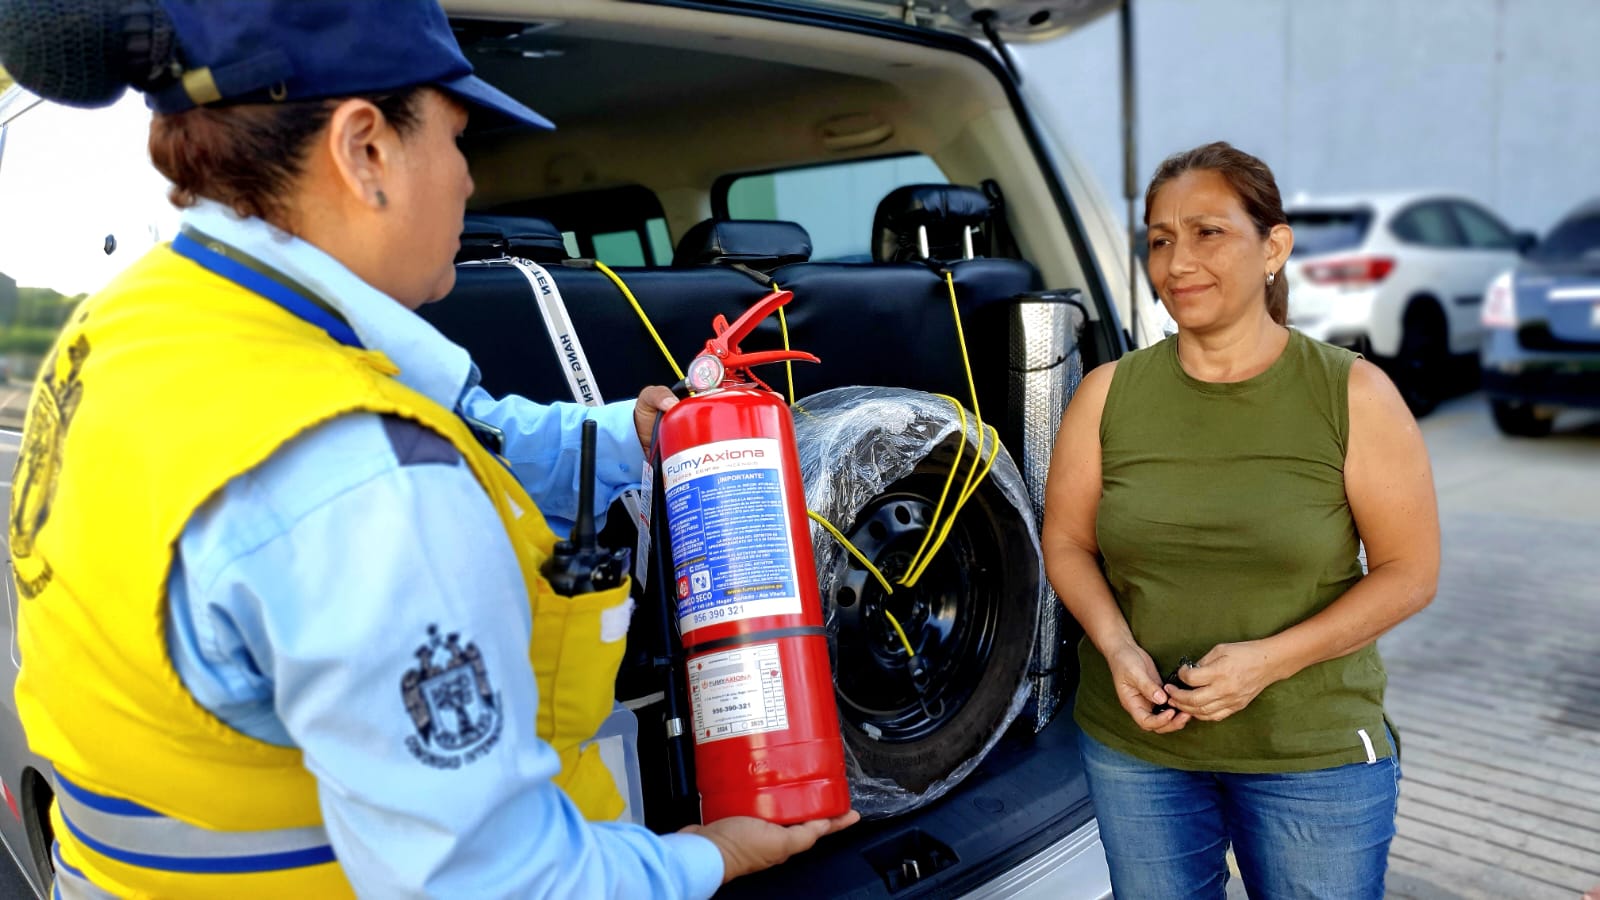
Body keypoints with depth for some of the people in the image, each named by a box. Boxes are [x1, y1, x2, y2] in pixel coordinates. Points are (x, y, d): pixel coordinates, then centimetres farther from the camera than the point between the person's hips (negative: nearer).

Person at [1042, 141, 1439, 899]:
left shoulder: (1352, 394, -8)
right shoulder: (1108, 393, -3)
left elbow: (1409, 569, -6)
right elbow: (1065, 541, 3)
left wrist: (1271, 658, -19)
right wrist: (1116, 645, -15)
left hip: (1316, 752, -1)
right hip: (1135, 745, 2)